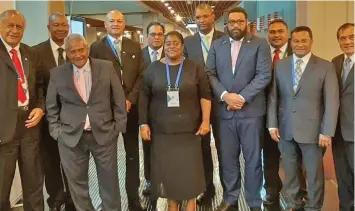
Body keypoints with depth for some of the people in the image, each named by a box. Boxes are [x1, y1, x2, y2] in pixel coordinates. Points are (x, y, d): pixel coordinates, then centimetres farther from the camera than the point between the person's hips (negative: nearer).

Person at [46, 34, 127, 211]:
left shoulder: (107, 67, 0)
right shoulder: (57, 73, 1)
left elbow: (119, 100, 2)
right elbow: (51, 107, 7)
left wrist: (118, 127, -2)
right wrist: (57, 132, -1)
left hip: (104, 134, 0)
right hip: (71, 137, 1)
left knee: (109, 180, 12)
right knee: (77, 182, 12)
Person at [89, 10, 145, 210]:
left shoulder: (135, 47, 10)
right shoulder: (96, 47, 3)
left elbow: (142, 75, 5)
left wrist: (130, 99, -8)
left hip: (131, 106, 2)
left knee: (133, 154, 7)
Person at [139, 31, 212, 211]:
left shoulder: (194, 68, 1)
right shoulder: (153, 69, 3)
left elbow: (205, 95, 0)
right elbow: (144, 97, 3)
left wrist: (205, 121, -6)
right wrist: (143, 123, -1)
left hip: (189, 127, -1)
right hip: (162, 128, 1)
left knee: (190, 166, 4)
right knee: (166, 166, 6)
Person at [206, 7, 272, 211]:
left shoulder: (260, 44, 0)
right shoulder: (217, 45, 10)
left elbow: (264, 76, -8)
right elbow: (210, 73, 3)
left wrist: (242, 97, -15)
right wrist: (224, 95, -12)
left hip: (251, 110, -2)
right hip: (225, 110, 3)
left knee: (253, 159, 7)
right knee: (228, 158, 9)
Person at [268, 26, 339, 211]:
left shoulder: (325, 67, -2)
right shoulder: (280, 65, 6)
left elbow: (332, 102, -6)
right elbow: (273, 96, 5)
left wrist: (327, 132, -12)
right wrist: (272, 124, -2)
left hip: (312, 129, -2)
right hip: (285, 129, 3)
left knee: (314, 173, 10)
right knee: (289, 171, 15)